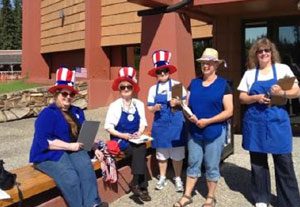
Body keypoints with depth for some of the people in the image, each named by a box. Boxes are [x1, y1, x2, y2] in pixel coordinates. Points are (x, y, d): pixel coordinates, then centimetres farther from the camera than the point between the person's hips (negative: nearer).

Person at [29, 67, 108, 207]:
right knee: (70, 177, -32)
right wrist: (70, 146, -18)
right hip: (50, 154, -5)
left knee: (86, 166, -27)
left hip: (73, 149, 5)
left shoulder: (77, 112, 15)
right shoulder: (47, 114, -8)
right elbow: (43, 141, -17)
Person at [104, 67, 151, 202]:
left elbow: (143, 123, 8)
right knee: (139, 151, -27)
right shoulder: (114, 105, -5)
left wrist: (139, 133, -12)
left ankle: (136, 184, -17)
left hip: (135, 139, 3)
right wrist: (123, 135, -18)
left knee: (141, 149, -28)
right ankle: (142, 186, -16)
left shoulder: (139, 104, 6)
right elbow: (109, 126, -7)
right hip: (120, 139, -3)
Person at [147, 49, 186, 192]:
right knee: (161, 152, 12)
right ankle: (162, 177, 28)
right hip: (160, 123, 2)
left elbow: (185, 102, 2)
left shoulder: (177, 85, -2)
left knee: (177, 152, 4)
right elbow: (150, 107, 5)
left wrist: (177, 102, -17)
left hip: (176, 122, -2)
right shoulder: (153, 89, 4)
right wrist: (155, 108, -16)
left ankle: (178, 178, 20)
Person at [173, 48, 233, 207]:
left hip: (215, 132, -3)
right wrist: (189, 115, -13)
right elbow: (186, 105, 10)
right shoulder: (194, 83, 7)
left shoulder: (223, 84, -5)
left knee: (211, 166, 8)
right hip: (194, 131, 4)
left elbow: (229, 111, -10)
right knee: (193, 164, 11)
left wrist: (207, 121, -18)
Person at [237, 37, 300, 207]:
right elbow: (242, 97, 5)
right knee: (258, 162, 10)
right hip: (255, 123, 2)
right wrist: (256, 98, -14)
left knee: (284, 163, 1)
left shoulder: (283, 69, 4)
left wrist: (282, 93, -20)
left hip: (278, 121, -2)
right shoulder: (250, 73, 7)